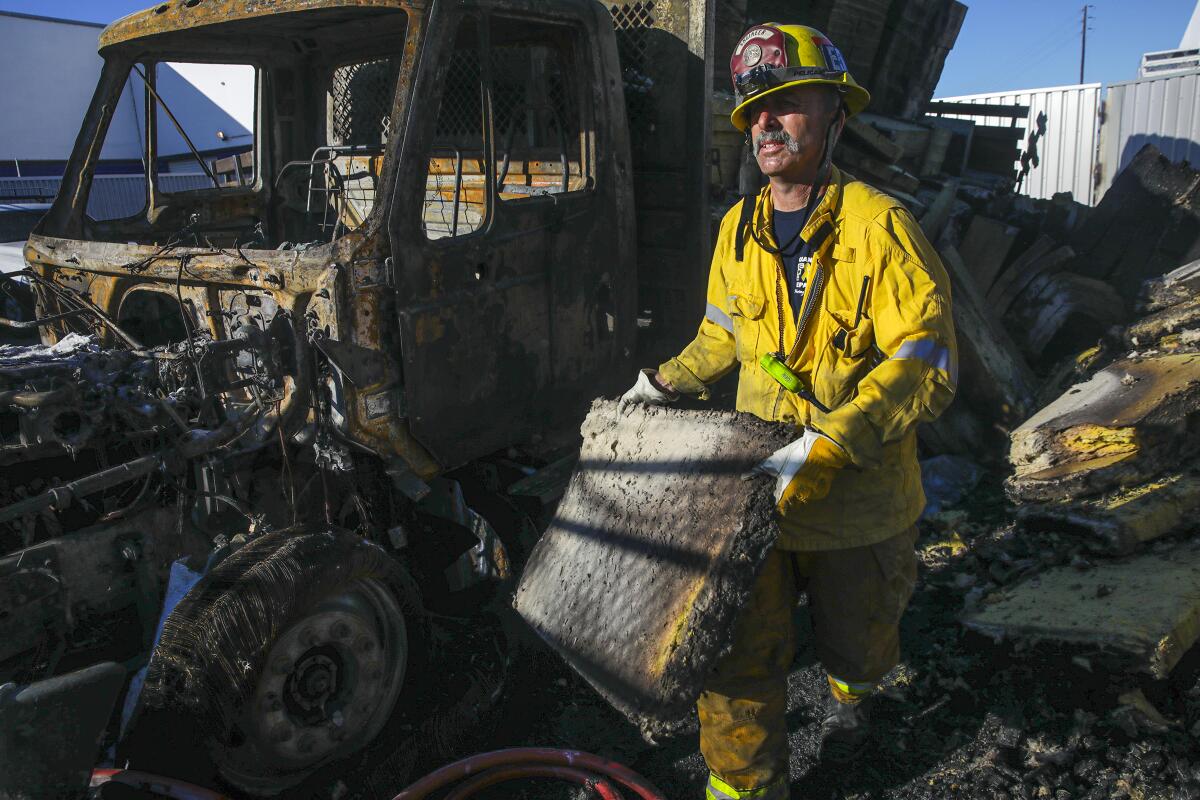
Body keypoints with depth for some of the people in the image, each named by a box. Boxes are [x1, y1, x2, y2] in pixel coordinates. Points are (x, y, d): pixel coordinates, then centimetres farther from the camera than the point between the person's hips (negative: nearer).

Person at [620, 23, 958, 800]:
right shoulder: (739, 231, 2)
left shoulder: (879, 225, -15)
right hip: (756, 490, 3)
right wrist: (666, 382, 9)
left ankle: (850, 698, 59)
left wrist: (830, 445, -32)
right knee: (735, 657, 0)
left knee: (855, 643, 22)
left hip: (859, 499, -3)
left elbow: (925, 365, -22)